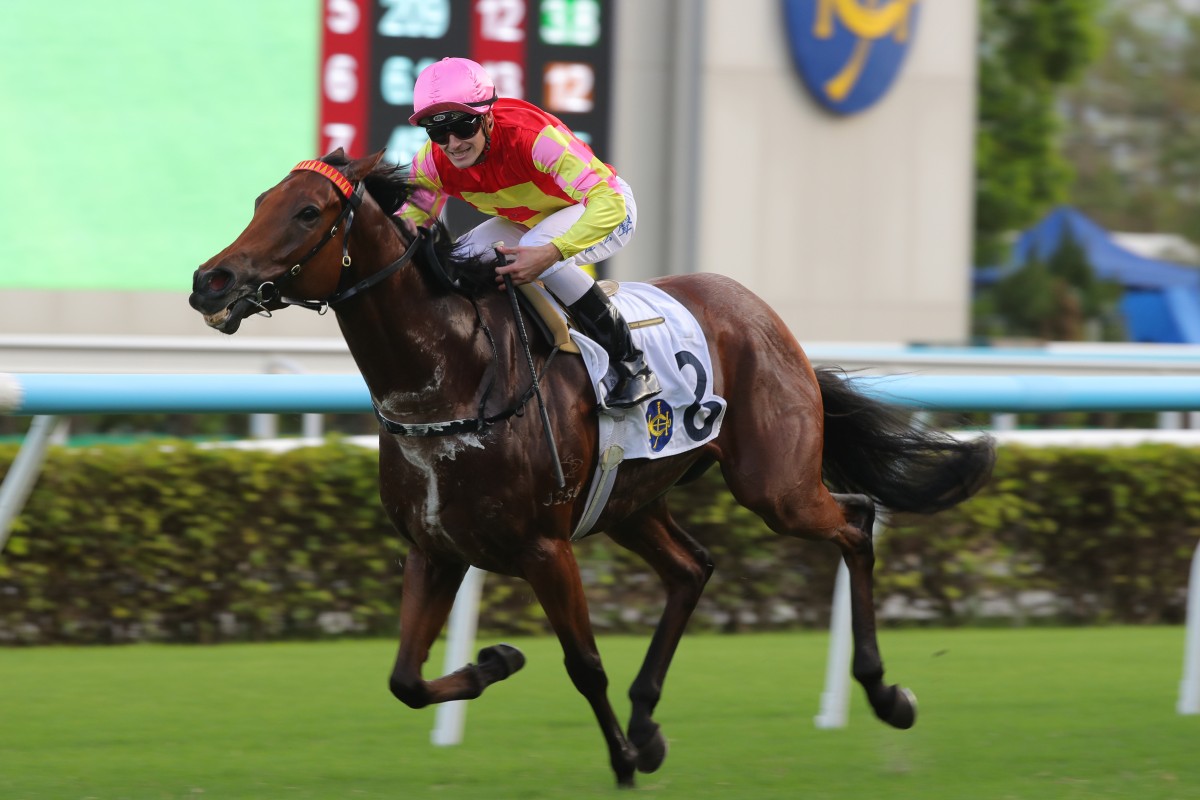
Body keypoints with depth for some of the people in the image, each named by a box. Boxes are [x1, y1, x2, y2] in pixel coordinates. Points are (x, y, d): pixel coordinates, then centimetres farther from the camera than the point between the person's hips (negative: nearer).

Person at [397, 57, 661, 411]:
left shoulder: (533, 135, -39)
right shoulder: (431, 163, -21)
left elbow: (609, 202, -45)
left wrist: (550, 253, -58)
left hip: (607, 210, -7)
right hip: (527, 220, 7)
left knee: (536, 249, -35)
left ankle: (632, 365, -26)